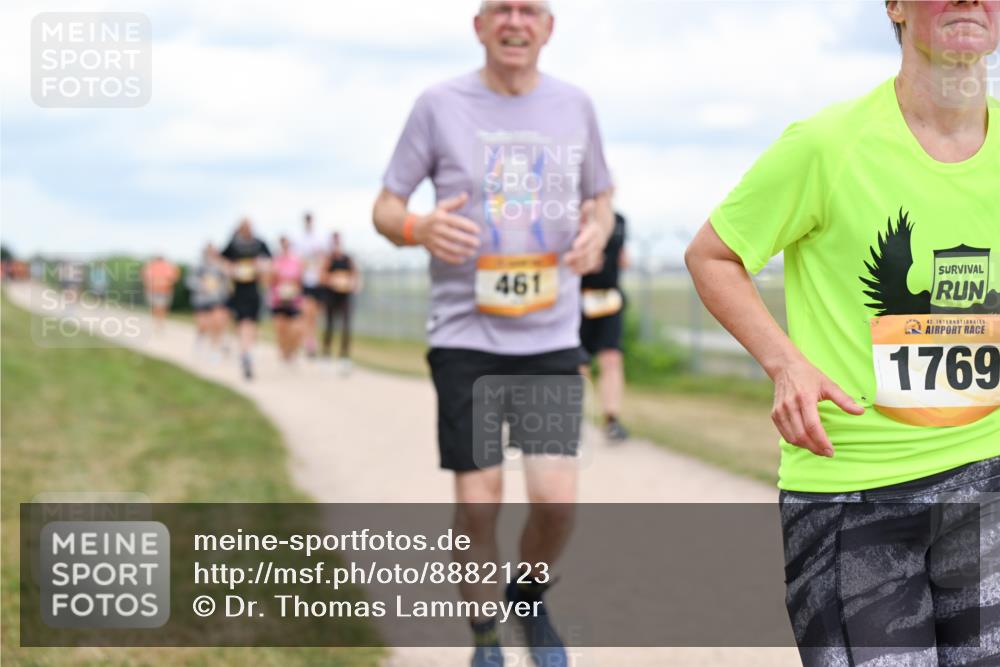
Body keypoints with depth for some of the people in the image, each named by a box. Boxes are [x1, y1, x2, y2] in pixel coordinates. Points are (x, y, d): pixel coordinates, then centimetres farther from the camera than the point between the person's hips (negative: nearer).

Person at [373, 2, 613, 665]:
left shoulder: (575, 106, 5)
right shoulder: (440, 105, -2)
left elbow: (601, 197, 18)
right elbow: (386, 207, 3)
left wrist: (597, 230, -7)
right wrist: (418, 227, -21)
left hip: (552, 336, 2)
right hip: (466, 335, -2)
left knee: (557, 499, -7)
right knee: (478, 504, -1)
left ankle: (532, 599, 25)